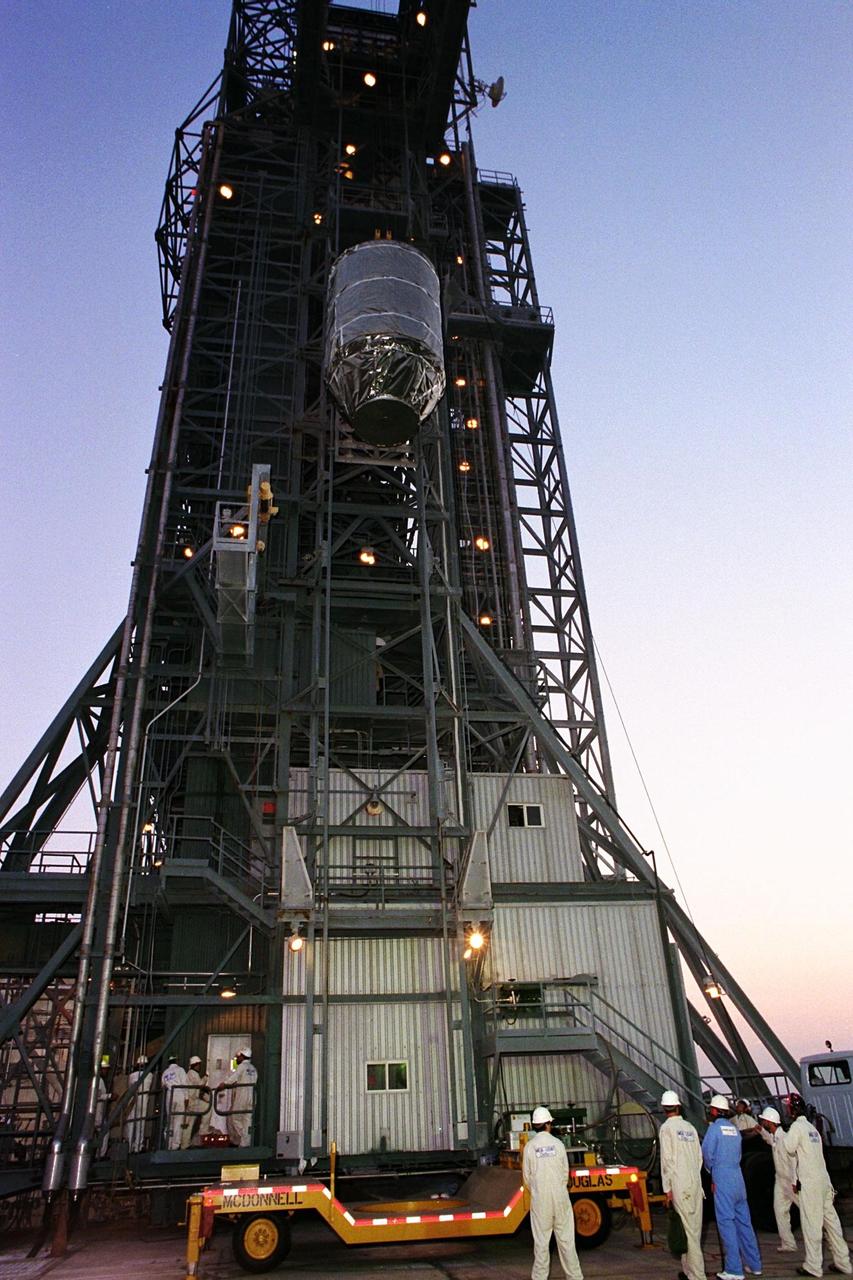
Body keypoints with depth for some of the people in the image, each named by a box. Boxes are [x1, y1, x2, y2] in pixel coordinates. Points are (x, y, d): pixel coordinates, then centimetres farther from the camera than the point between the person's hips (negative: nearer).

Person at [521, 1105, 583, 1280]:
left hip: (539, 1199, 0)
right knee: (565, 1238, 8)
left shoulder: (529, 1146, -6)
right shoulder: (558, 1144, -5)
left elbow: (526, 1176, 0)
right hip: (560, 1197, 0)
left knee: (541, 1240, 7)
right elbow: (565, 1172, 2)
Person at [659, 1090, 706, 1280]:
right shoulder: (690, 1127, 10)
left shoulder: (667, 1128, -7)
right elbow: (699, 1157, 11)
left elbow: (667, 1159, -11)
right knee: (694, 1227, 12)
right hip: (696, 1184, 6)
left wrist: (667, 1188, -6)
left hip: (680, 1186, -6)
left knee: (688, 1229, -4)